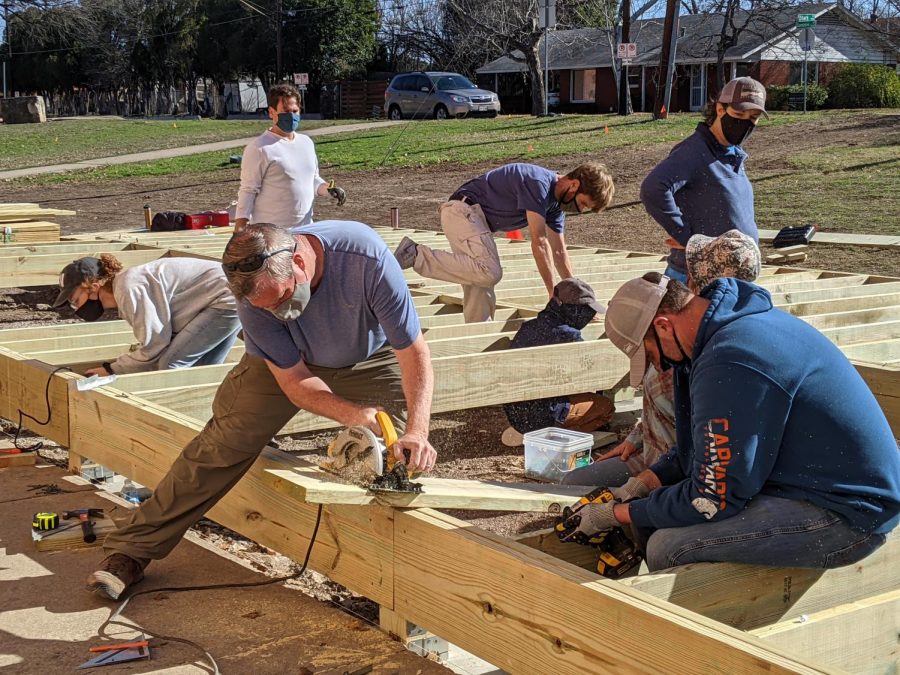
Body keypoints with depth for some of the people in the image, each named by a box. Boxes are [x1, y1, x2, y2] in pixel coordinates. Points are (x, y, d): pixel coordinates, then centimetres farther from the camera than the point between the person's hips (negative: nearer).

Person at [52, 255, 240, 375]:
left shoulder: (128, 289, -19)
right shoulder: (125, 286, 11)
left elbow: (154, 345, -18)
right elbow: (157, 337, 9)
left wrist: (112, 369, -7)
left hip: (226, 299, -10)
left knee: (170, 365, -11)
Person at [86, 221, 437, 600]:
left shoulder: (368, 259, -40)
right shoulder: (255, 290, -32)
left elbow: (413, 352, -34)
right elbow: (293, 381, -25)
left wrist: (417, 430, -47)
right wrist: (352, 415, -43)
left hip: (370, 360, 0)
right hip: (290, 363, 1)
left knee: (403, 458, -15)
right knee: (221, 446, -8)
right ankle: (131, 551, 2)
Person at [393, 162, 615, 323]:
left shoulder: (556, 201, 10)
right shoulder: (539, 184, -20)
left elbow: (559, 251, 17)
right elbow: (539, 243, -21)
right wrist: (553, 293, -17)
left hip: (474, 218, 10)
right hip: (463, 210, -10)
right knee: (489, 272, -25)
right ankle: (417, 255, -24)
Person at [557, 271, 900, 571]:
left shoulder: (728, 366, -27)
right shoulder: (738, 318, 6)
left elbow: (712, 501, -20)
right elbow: (704, 445, 17)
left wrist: (616, 515, -8)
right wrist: (642, 483, 7)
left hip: (846, 514, -10)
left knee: (668, 547, -20)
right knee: (652, 509, 6)